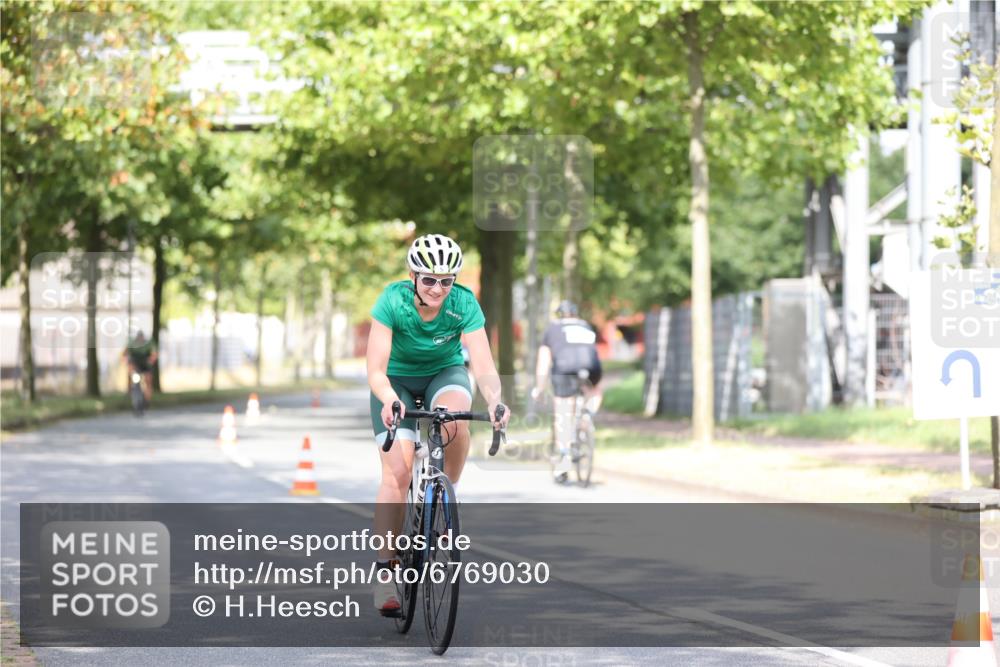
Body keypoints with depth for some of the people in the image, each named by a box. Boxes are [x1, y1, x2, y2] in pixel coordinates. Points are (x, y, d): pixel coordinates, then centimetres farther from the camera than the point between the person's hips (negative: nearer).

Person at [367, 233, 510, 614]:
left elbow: (484, 366, -31)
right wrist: (388, 398, -52)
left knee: (456, 421, -35)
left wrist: (494, 400, -51)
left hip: (444, 373, 1)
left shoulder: (464, 304, -25)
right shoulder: (393, 301, -27)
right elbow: (376, 369, -31)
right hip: (397, 378, -1)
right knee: (397, 472, -16)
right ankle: (386, 570, -9)